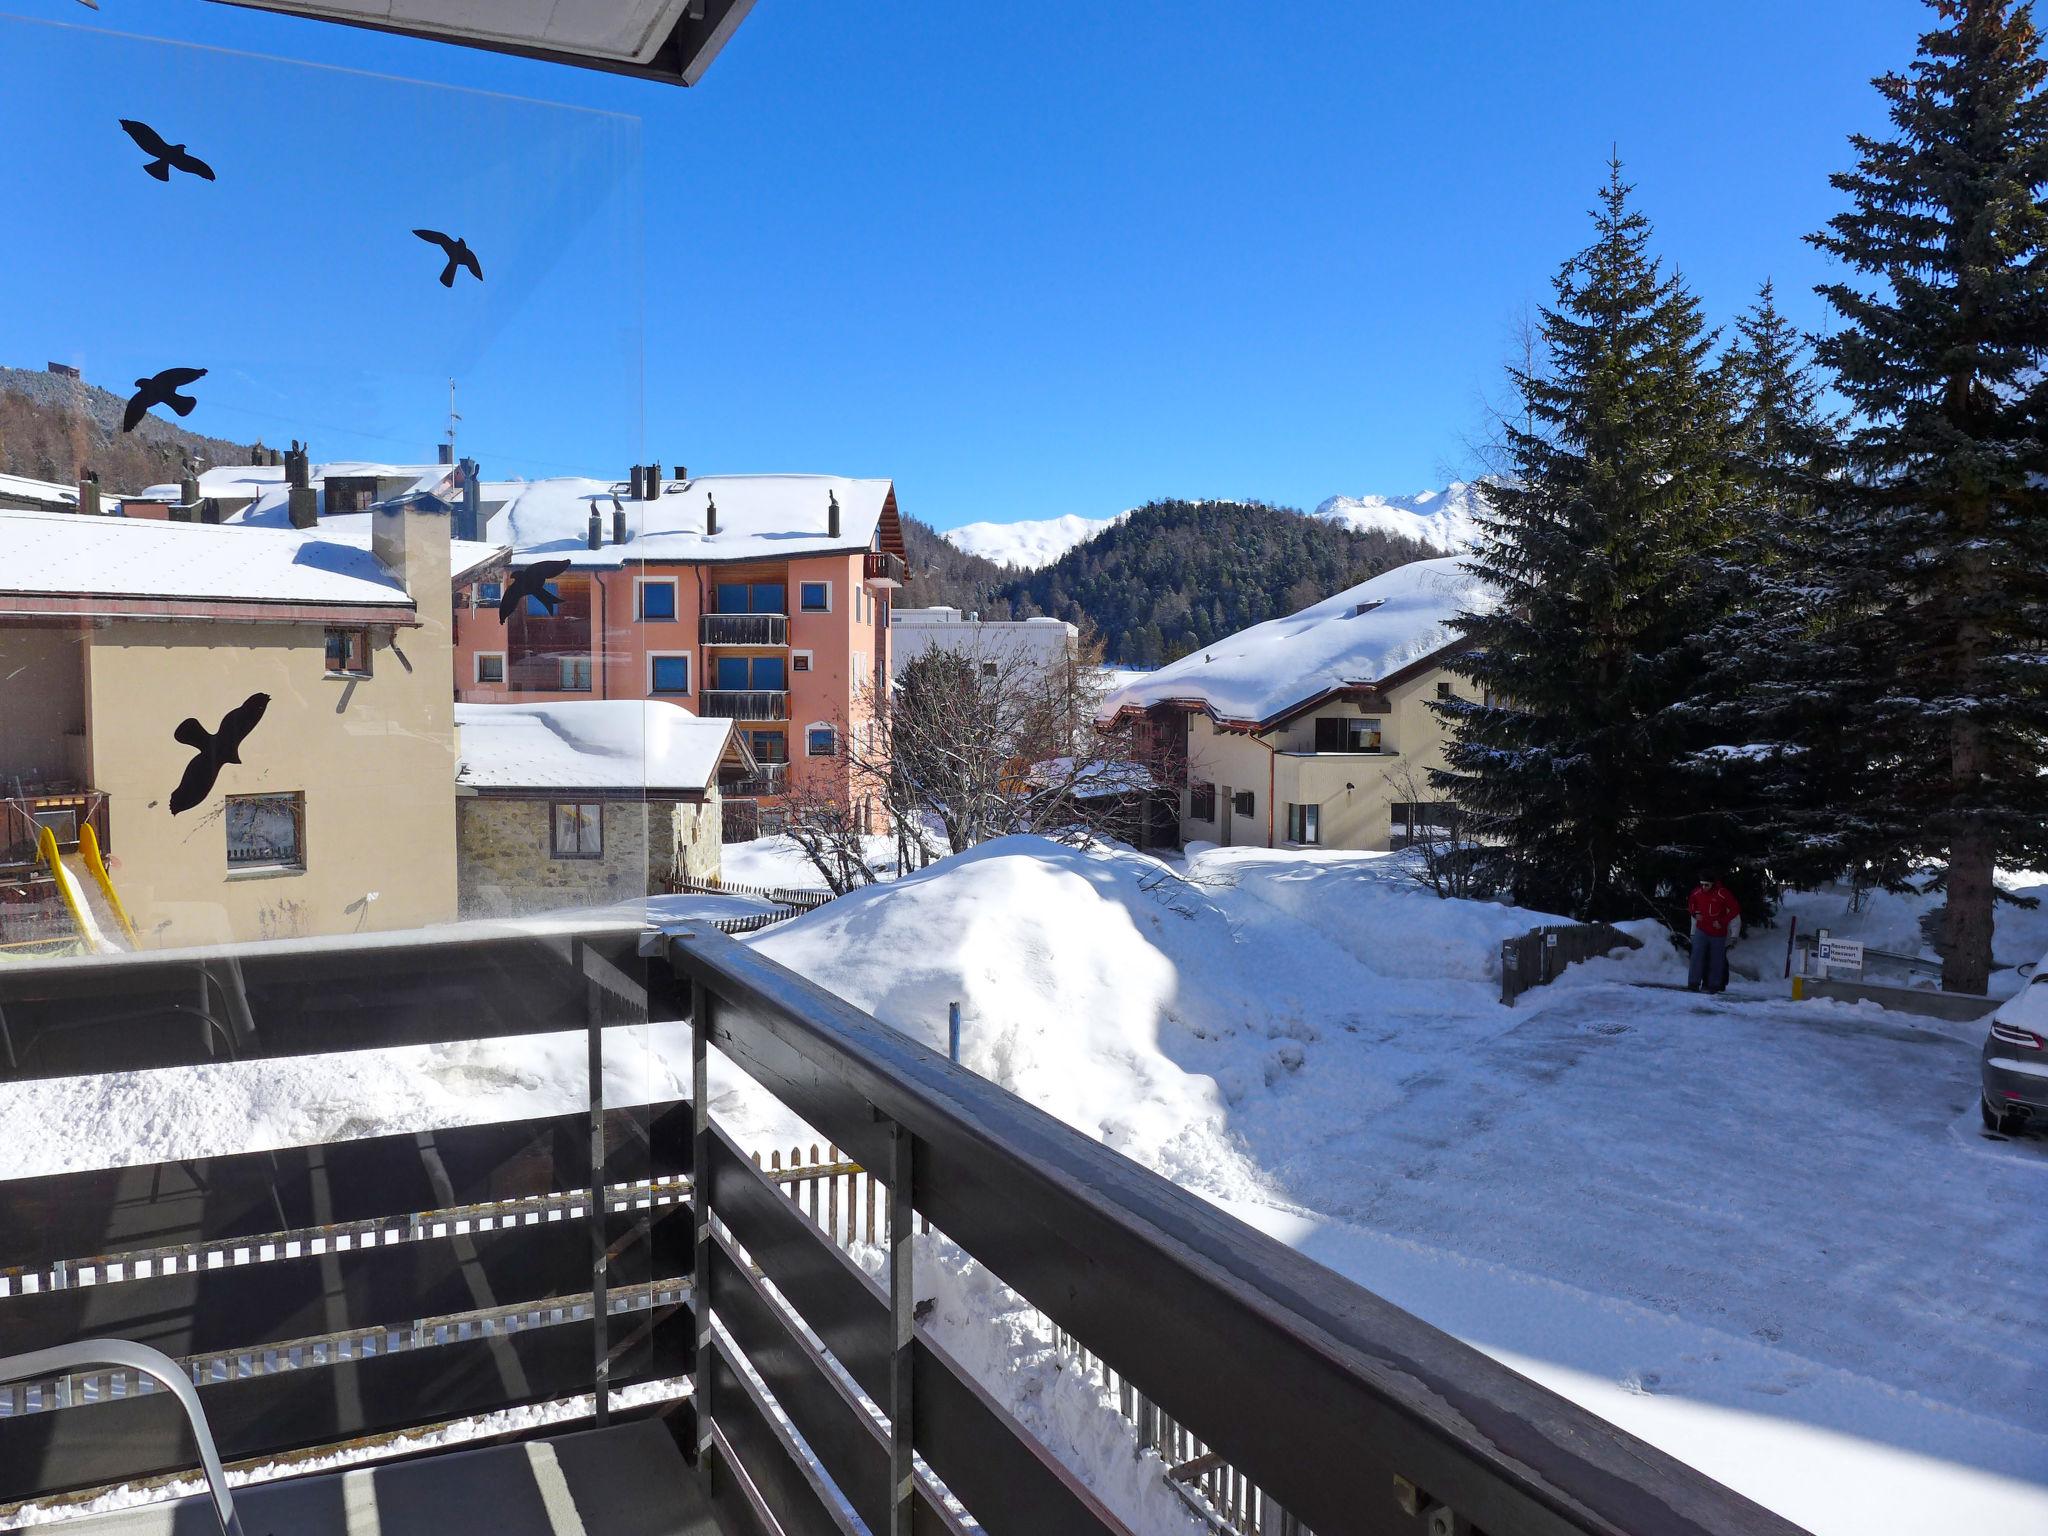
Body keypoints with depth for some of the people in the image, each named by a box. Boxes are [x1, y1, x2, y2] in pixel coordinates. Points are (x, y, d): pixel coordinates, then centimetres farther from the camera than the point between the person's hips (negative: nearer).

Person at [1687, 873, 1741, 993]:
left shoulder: (1722, 893, -16)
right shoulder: (1697, 892, -3)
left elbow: (1735, 909, -9)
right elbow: (1691, 903, 19)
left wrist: (1722, 922, -12)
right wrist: (1695, 913, 1)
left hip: (1718, 933, -2)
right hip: (1701, 930, 2)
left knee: (1716, 959, 6)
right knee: (1697, 956, -9)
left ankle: (1714, 984, 16)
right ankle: (1694, 984, -9)